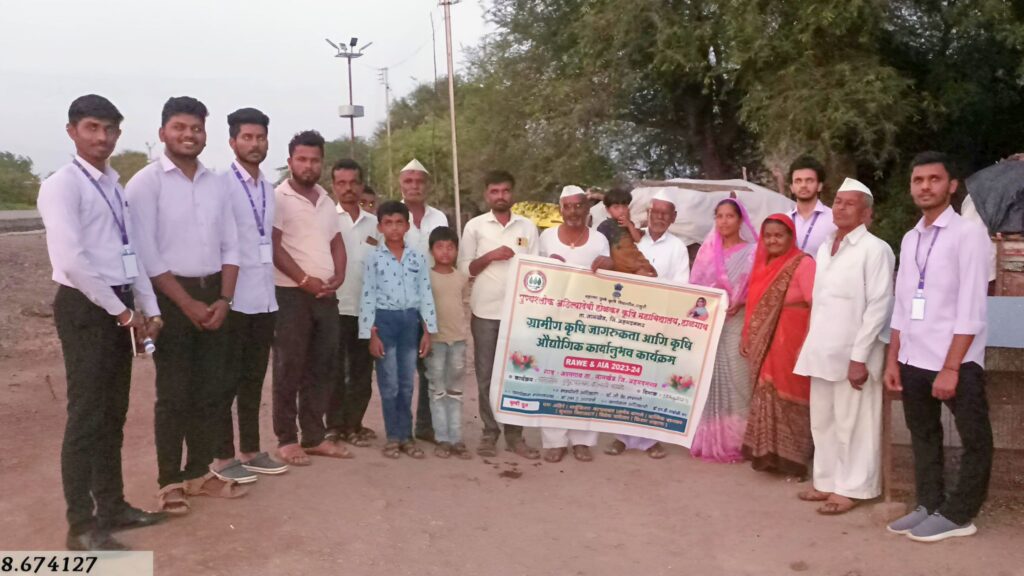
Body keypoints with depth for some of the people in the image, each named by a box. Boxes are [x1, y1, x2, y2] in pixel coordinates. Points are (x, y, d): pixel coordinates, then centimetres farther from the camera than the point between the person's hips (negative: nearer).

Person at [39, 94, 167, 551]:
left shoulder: (115, 186, 14)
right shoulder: (62, 185, -11)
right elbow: (72, 260, -21)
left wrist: (148, 308, 5)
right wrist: (122, 311, -15)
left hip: (117, 309, 8)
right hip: (84, 308, -8)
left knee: (113, 413, 14)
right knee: (86, 415, -3)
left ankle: (112, 506, 27)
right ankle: (82, 525, 8)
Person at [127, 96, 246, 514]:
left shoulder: (216, 184, 10)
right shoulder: (146, 182, -7)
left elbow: (230, 246, 10)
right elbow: (145, 254, -13)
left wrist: (224, 299, -3)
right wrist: (187, 303, -14)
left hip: (212, 294, 5)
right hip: (170, 296, -5)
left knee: (210, 389, 9)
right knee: (173, 393, 0)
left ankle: (199, 473, 22)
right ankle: (170, 481, 13)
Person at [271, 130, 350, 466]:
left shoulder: (326, 201, 15)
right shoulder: (278, 198, -6)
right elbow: (274, 247, -12)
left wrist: (338, 277, -2)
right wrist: (305, 280, -15)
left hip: (326, 295, 7)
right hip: (292, 294, -6)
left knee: (322, 368, 9)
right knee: (289, 369, -1)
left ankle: (315, 437, 18)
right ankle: (287, 439, 8)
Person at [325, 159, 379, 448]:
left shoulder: (374, 223, 11)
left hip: (367, 309, 3)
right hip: (334, 308, -3)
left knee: (362, 371, 8)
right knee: (334, 371, 5)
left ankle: (354, 425, 19)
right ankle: (334, 426, 16)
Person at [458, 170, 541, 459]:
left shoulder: (528, 226, 7)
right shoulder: (474, 226, 3)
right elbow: (464, 269, 2)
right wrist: (490, 256, -14)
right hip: (485, 312, -1)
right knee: (486, 376, 5)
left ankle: (514, 433, 15)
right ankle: (490, 432, 15)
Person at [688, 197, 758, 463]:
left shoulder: (753, 251, 4)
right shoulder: (707, 250, 13)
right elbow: (694, 284, 9)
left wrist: (740, 302, -18)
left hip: (738, 323, -2)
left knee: (736, 379, -5)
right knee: (710, 379, 2)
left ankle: (735, 440, 1)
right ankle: (709, 439, 9)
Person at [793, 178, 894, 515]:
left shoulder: (875, 249, -10)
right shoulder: (825, 248, 14)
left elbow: (879, 306, -14)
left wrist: (859, 356, -17)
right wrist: (811, 344, 13)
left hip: (852, 353, -7)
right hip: (822, 350, 7)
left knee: (851, 424, 2)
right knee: (822, 422, 14)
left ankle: (852, 488, 13)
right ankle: (827, 481, 25)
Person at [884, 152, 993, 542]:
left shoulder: (969, 233, -8)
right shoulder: (909, 239, 11)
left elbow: (971, 308, -14)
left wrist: (950, 367, -17)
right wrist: (893, 359, 9)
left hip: (957, 362, -6)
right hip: (914, 360, 7)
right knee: (923, 437, 15)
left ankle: (957, 515, 19)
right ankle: (929, 505, 28)